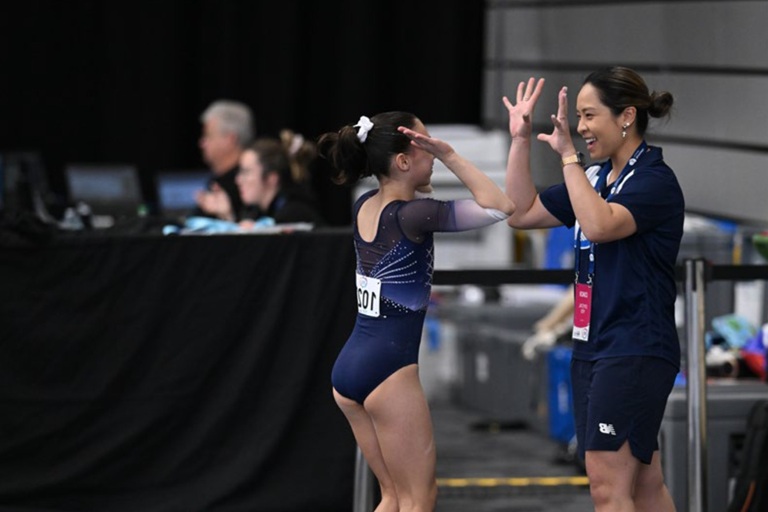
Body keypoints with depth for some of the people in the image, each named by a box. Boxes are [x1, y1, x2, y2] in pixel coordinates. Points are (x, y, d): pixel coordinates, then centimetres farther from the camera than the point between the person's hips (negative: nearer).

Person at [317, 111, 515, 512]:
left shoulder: (364, 207, 7)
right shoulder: (411, 215, -16)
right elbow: (500, 207, -18)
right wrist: (449, 156, -18)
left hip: (348, 368, 8)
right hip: (388, 369, -8)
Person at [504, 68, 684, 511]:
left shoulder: (655, 180, -11)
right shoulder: (594, 177, 13)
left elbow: (600, 225, -28)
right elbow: (522, 213, 16)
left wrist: (568, 155, -23)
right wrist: (521, 140, 9)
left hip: (635, 352, -9)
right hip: (593, 348, 9)